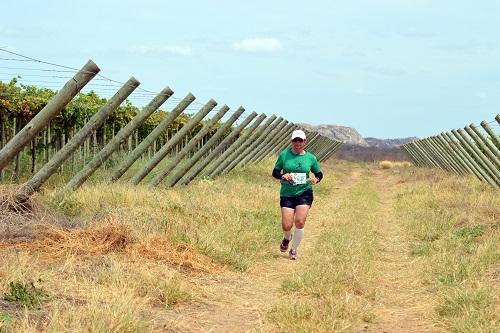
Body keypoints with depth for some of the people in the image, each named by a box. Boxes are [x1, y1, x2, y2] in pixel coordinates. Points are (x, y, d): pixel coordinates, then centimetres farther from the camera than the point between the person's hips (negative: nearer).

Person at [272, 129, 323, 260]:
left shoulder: (310, 158, 3)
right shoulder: (284, 155, 0)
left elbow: (319, 173, 14)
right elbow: (275, 172, 6)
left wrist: (316, 179, -9)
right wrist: (282, 176, -16)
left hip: (304, 193, 0)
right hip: (287, 194, 0)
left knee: (300, 222, -14)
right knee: (287, 226, -7)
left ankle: (294, 250, 8)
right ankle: (287, 238, 32)